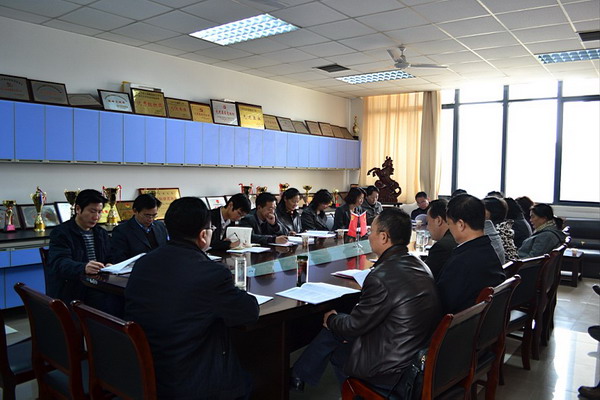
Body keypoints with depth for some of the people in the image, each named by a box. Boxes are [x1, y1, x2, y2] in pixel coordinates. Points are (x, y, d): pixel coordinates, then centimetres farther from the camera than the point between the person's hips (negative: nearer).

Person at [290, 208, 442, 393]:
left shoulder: (381, 277, -29)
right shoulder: (419, 265, 1)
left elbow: (353, 327, -16)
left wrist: (331, 319, 6)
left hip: (391, 371, -8)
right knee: (337, 325, 18)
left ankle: (297, 376, 35)